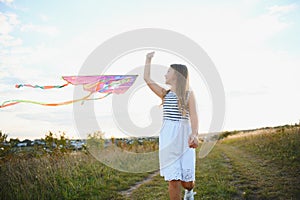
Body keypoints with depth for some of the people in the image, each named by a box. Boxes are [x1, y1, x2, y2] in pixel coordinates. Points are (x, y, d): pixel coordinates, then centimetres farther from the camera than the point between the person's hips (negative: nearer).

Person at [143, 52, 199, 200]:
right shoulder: (165, 94, 12)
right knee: (173, 180, -3)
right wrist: (148, 59, 16)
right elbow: (147, 78, 11)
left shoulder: (188, 94, 3)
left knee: (187, 180, 3)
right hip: (168, 139, 2)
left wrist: (194, 134, -26)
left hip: (184, 138, -2)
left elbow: (193, 117, -9)